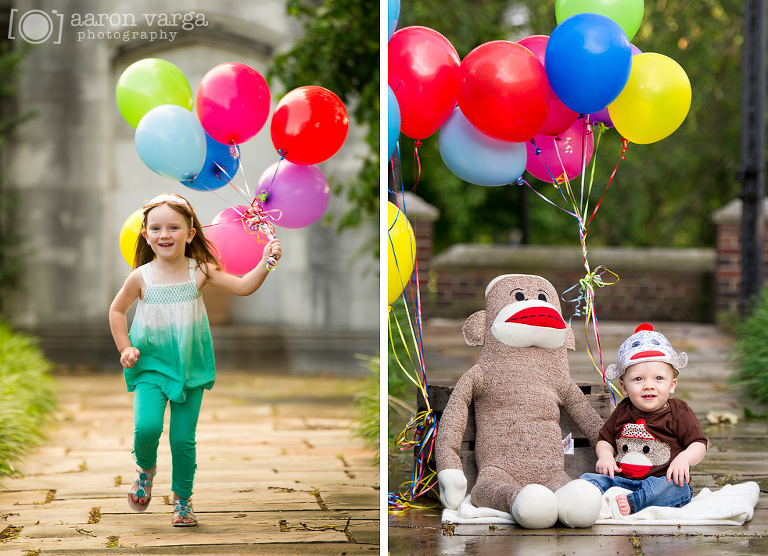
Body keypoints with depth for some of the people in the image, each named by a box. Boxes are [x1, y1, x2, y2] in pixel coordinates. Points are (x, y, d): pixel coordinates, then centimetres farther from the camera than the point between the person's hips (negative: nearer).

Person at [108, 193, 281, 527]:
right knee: (147, 427, -19)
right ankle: (146, 469, 14)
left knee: (183, 439, 2)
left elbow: (243, 287, -7)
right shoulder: (141, 277, -6)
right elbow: (117, 310, 9)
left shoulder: (200, 272, -6)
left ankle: (182, 499, 23)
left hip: (189, 366, 1)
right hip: (150, 365, -1)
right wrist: (125, 348, 1)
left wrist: (265, 262, -21)